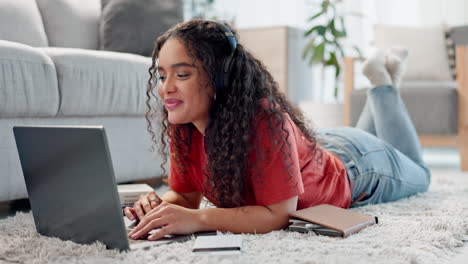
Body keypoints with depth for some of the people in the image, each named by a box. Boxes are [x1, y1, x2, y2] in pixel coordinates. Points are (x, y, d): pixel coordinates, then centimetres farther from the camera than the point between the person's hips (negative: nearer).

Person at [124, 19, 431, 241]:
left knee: (418, 176, 30)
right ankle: (378, 86, 47)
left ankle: (384, 85, 33)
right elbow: (186, 194, -17)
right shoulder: (182, 126, -27)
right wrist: (162, 206, -39)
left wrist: (198, 219, -55)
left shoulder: (266, 119, -46)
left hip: (353, 165, -4)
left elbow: (279, 214, -45)